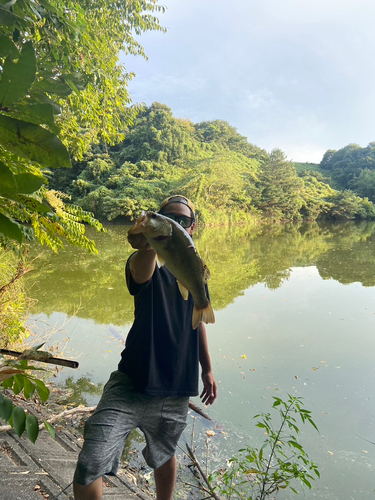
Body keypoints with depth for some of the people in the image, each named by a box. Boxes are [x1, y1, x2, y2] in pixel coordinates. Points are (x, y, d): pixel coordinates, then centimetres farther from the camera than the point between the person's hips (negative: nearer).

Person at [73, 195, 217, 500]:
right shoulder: (147, 264, -10)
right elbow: (140, 273, -37)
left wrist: (207, 369, 17)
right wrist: (148, 246, -59)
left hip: (177, 389, 4)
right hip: (131, 383, -3)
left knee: (165, 456, 23)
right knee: (89, 466, -12)